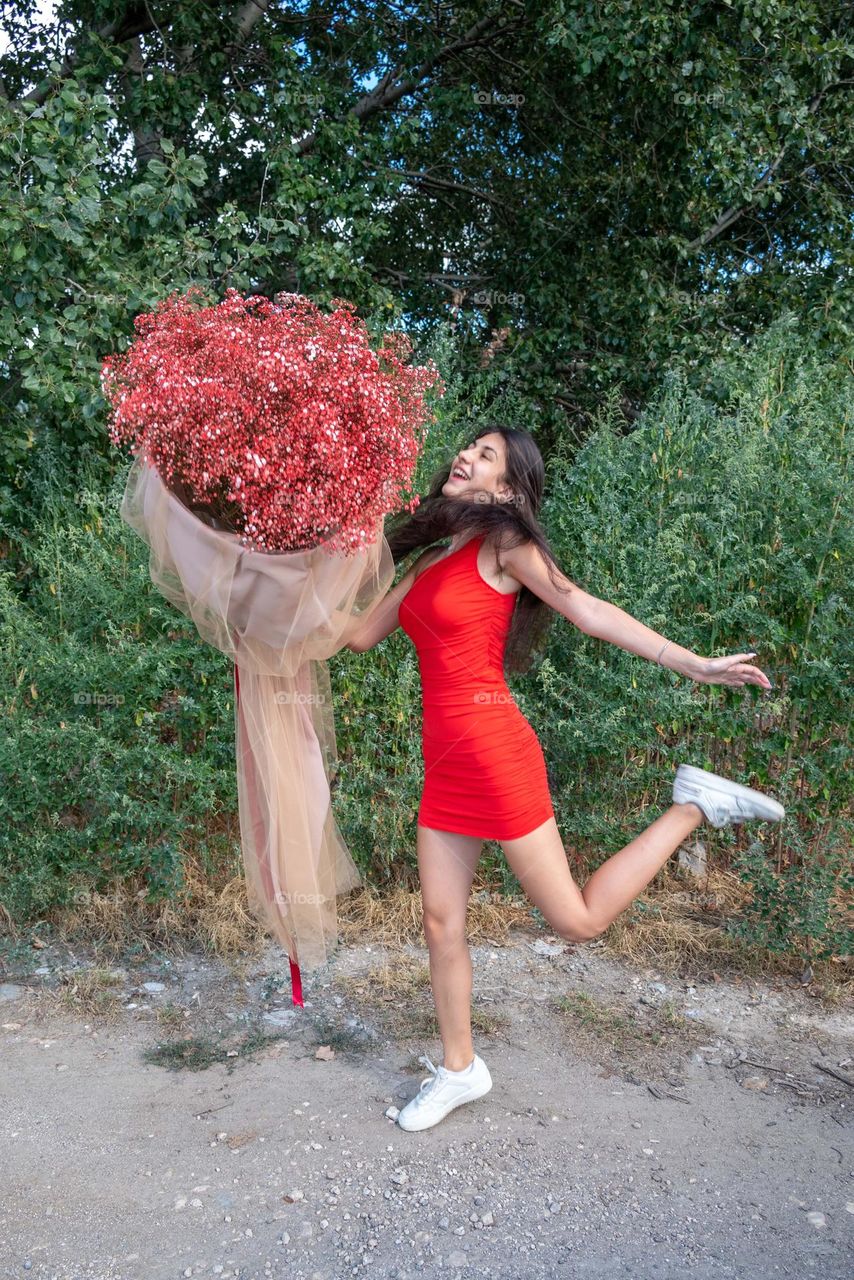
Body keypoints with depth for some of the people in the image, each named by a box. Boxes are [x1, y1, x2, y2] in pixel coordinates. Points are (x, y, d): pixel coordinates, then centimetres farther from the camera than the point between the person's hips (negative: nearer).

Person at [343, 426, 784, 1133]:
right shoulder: (432, 561, 15)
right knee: (441, 921, 11)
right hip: (445, 762, 7)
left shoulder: (503, 542, -5)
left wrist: (692, 664, -14)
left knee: (579, 919, -1)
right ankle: (460, 1069, 29)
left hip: (493, 749, -7)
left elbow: (588, 610, -9)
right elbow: (359, 635, 17)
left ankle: (693, 808, 13)